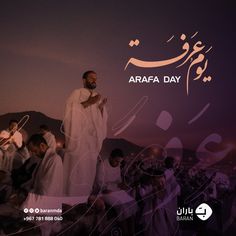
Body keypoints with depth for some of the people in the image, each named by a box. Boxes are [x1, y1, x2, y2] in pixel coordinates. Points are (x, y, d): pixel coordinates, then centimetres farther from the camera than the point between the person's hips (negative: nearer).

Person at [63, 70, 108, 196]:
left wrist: (101, 107, -3)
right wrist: (88, 103, -17)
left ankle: (85, 193, 12)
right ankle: (72, 194, -4)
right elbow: (70, 109, -13)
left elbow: (102, 118, 16)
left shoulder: (98, 97, 19)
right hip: (79, 136, -6)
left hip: (92, 137, 6)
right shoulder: (77, 93, 3)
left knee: (89, 166, 5)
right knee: (76, 166, -11)